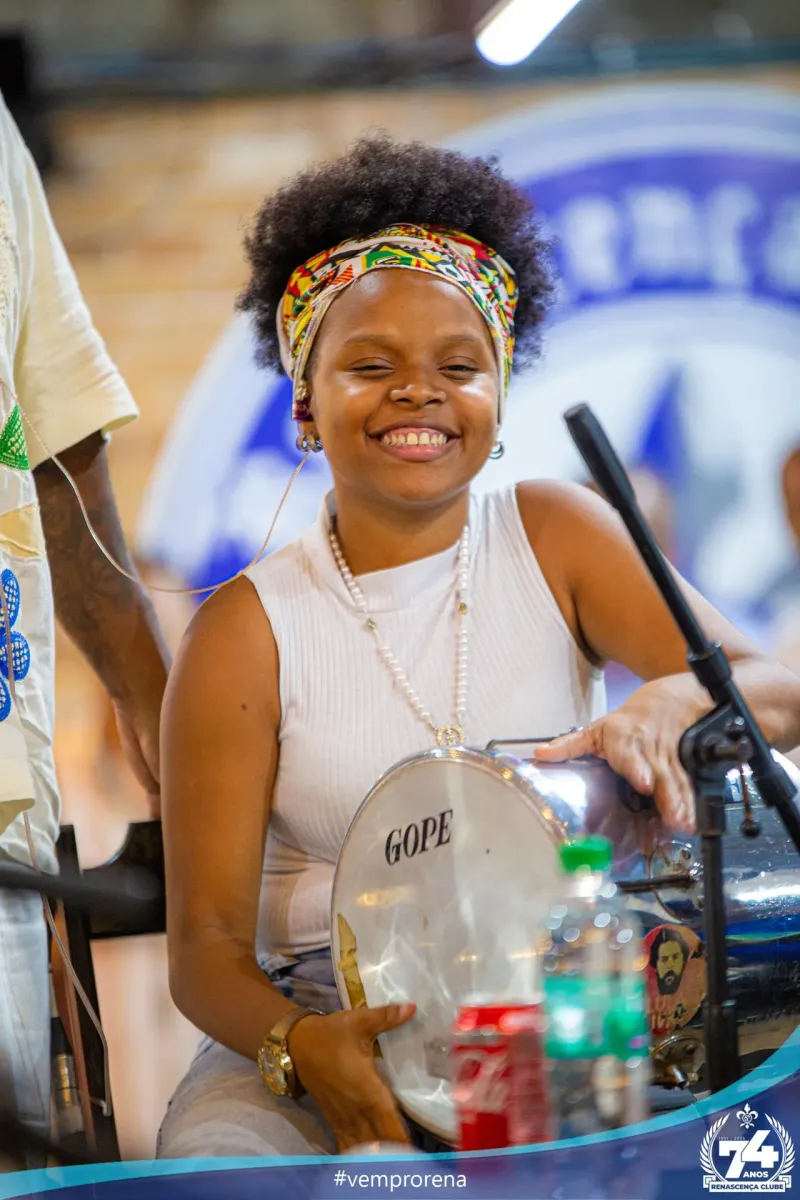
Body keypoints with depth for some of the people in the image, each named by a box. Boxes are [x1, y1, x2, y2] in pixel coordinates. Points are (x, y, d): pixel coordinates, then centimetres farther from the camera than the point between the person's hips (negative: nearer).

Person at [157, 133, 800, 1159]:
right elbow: (206, 940, -5)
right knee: (214, 1152, -32)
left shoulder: (555, 536, 6)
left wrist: (666, 707, -30)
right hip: (337, 1024, -1)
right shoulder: (247, 633, -1)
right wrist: (298, 1047, -28)